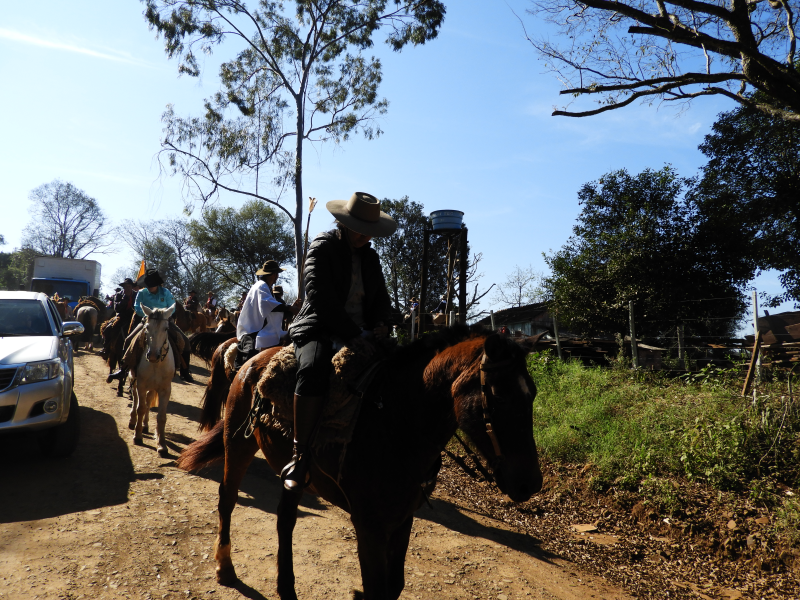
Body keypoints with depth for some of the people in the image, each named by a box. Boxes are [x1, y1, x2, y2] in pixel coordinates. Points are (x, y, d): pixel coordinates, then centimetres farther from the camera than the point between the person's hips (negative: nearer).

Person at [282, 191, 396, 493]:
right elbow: (320, 297, -15)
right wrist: (354, 332, -20)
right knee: (315, 368, -37)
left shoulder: (371, 257, 16)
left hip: (361, 334, 6)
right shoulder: (322, 248, -3)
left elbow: (381, 297, 17)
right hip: (320, 331, -6)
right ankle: (300, 456, -28)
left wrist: (380, 325, -6)